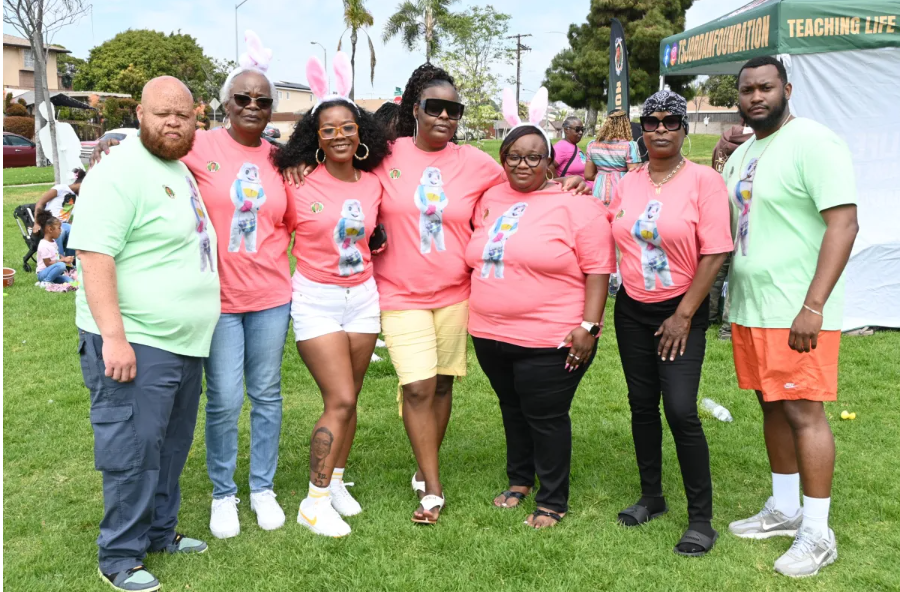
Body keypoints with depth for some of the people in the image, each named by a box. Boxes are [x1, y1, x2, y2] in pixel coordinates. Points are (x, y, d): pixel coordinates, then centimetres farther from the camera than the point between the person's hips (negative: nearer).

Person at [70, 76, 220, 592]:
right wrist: (113, 337, -26)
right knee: (133, 450, -2)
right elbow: (94, 256, -21)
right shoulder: (120, 173, -13)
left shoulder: (181, 171, 15)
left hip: (185, 343, 9)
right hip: (136, 345, -9)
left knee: (171, 448, 17)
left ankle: (160, 532, 32)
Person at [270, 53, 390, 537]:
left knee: (349, 397, 10)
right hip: (315, 298, -5)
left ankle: (335, 480, 27)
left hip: (362, 296, 5)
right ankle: (315, 502, 2)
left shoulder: (373, 184, 4)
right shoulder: (299, 183, -10)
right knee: (340, 400, -10)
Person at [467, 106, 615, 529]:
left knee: (546, 417, 4)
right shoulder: (491, 199, 9)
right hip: (491, 334, 6)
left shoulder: (575, 205, -10)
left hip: (549, 341, -6)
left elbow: (598, 270, -12)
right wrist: (480, 319, 18)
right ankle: (519, 481, 39)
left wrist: (589, 326, -19)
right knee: (512, 410, 20)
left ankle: (553, 502, 21)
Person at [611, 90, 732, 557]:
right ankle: (651, 497, 28)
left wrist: (683, 316, -14)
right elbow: (604, 230, 21)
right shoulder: (627, 184, 6)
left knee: (681, 410, -12)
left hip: (681, 312, -5)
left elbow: (714, 253, -13)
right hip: (632, 309, 5)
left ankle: (701, 519, 2)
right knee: (642, 406, 12)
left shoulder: (703, 180, -9)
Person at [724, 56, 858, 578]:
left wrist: (812, 307, -23)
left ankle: (818, 533, 8)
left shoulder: (813, 143, -11)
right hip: (749, 309, 8)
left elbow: (844, 223, -18)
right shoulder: (742, 154, 16)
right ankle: (784, 510, 28)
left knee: (803, 412, -4)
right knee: (773, 408, 14)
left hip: (798, 313, -8)